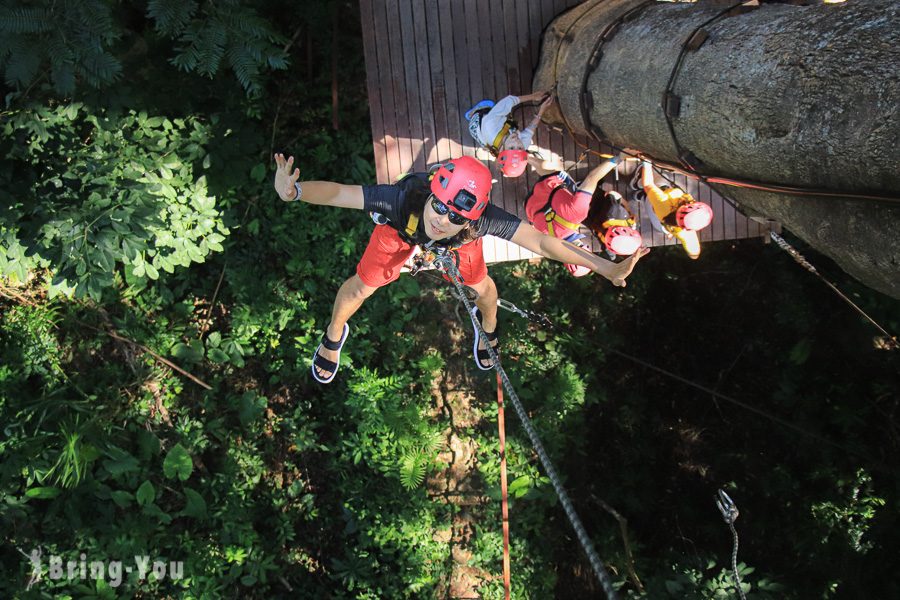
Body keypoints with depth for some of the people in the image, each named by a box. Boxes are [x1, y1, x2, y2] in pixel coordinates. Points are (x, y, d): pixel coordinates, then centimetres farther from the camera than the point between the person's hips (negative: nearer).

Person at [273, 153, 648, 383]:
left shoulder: (482, 220, -46)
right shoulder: (403, 199, -49)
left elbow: (539, 242, -43)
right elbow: (338, 193, -53)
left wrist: (602, 267, -46)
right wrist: (294, 191, -73)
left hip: (458, 243, 1)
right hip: (402, 226, -1)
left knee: (480, 286, 17)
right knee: (361, 287, 10)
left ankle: (487, 326, 57)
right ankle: (334, 336, 46)